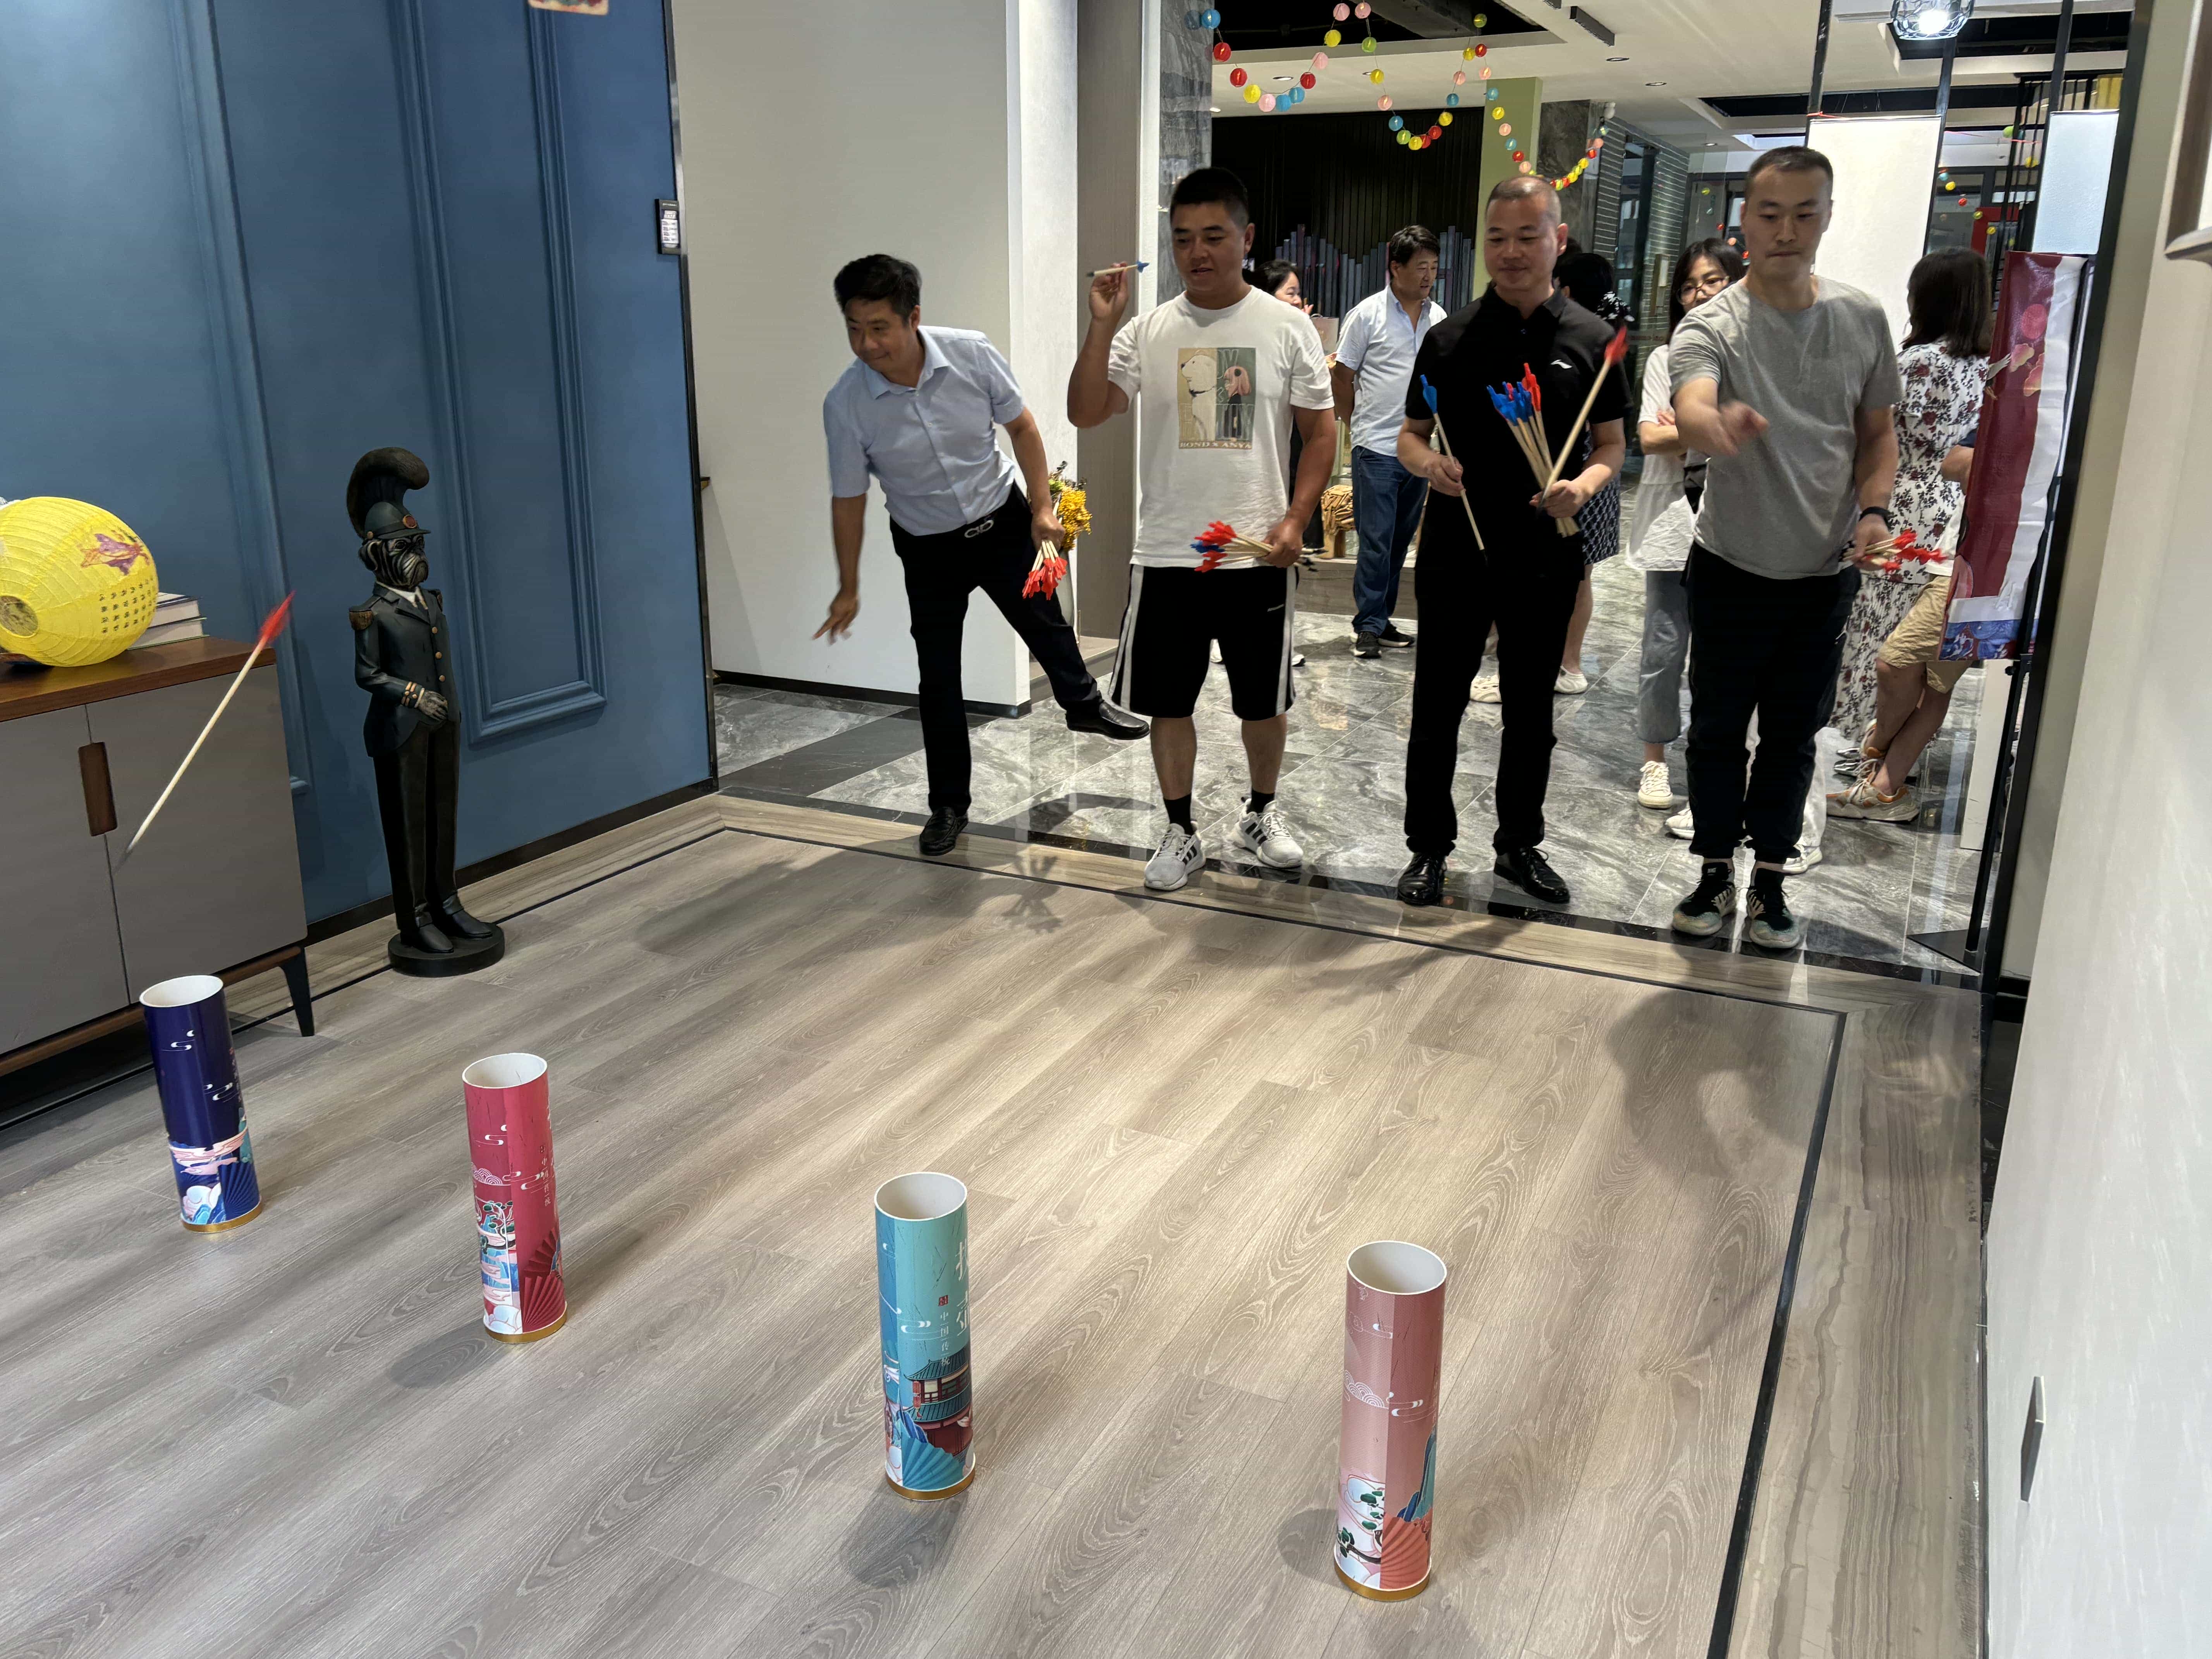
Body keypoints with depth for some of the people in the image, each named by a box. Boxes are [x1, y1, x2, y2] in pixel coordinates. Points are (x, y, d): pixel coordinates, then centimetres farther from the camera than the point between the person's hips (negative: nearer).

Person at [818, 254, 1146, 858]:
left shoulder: (972, 354, -20)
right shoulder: (845, 404, -21)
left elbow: (1021, 426, -5)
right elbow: (849, 499, -10)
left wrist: (1042, 506, -8)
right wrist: (849, 588, -5)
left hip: (1003, 523, 1)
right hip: (928, 548, -1)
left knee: (1045, 623, 20)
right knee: (938, 678, 3)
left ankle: (1083, 703, 52)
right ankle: (948, 806, 18)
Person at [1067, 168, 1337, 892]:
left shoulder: (1287, 328, -1)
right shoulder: (1147, 331, 0)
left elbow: (1320, 431, 2)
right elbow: (1085, 413, -8)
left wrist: (1294, 521, -9)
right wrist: (1102, 326, -18)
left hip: (1259, 556, -1)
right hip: (1165, 555, 1)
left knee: (1265, 702, 12)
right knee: (1168, 702, 8)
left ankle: (1261, 815, 34)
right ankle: (1181, 833, 24)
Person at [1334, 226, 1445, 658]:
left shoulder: (1439, 318, 10)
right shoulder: (1368, 314, -4)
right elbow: (1342, 376, 0)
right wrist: (1362, 424, 3)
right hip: (1377, 448, -5)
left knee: (1400, 541, 10)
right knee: (1375, 541, -7)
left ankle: (1380, 621, 19)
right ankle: (1368, 627, 0)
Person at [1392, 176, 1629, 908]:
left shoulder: (1590, 339, 3)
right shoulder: (1450, 338, 1)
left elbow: (1612, 443, 8)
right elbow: (1409, 437, 7)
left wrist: (1585, 484, -14)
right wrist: (1429, 463, -16)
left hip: (1546, 553, 1)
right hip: (1456, 550, -1)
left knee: (1531, 707, 12)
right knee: (1438, 704, 5)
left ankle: (1520, 843, 27)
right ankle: (1429, 846, 19)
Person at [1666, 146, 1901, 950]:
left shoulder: (1863, 318, 0)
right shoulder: (1711, 327, -12)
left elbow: (1878, 432, 11)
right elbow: (1689, 409, -35)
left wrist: (1874, 507, -8)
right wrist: (1718, 425, -59)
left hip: (1826, 573, 3)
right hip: (1733, 569, -3)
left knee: (1792, 735, 11)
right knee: (1718, 730, 8)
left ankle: (1769, 880, 24)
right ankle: (1717, 871, 24)